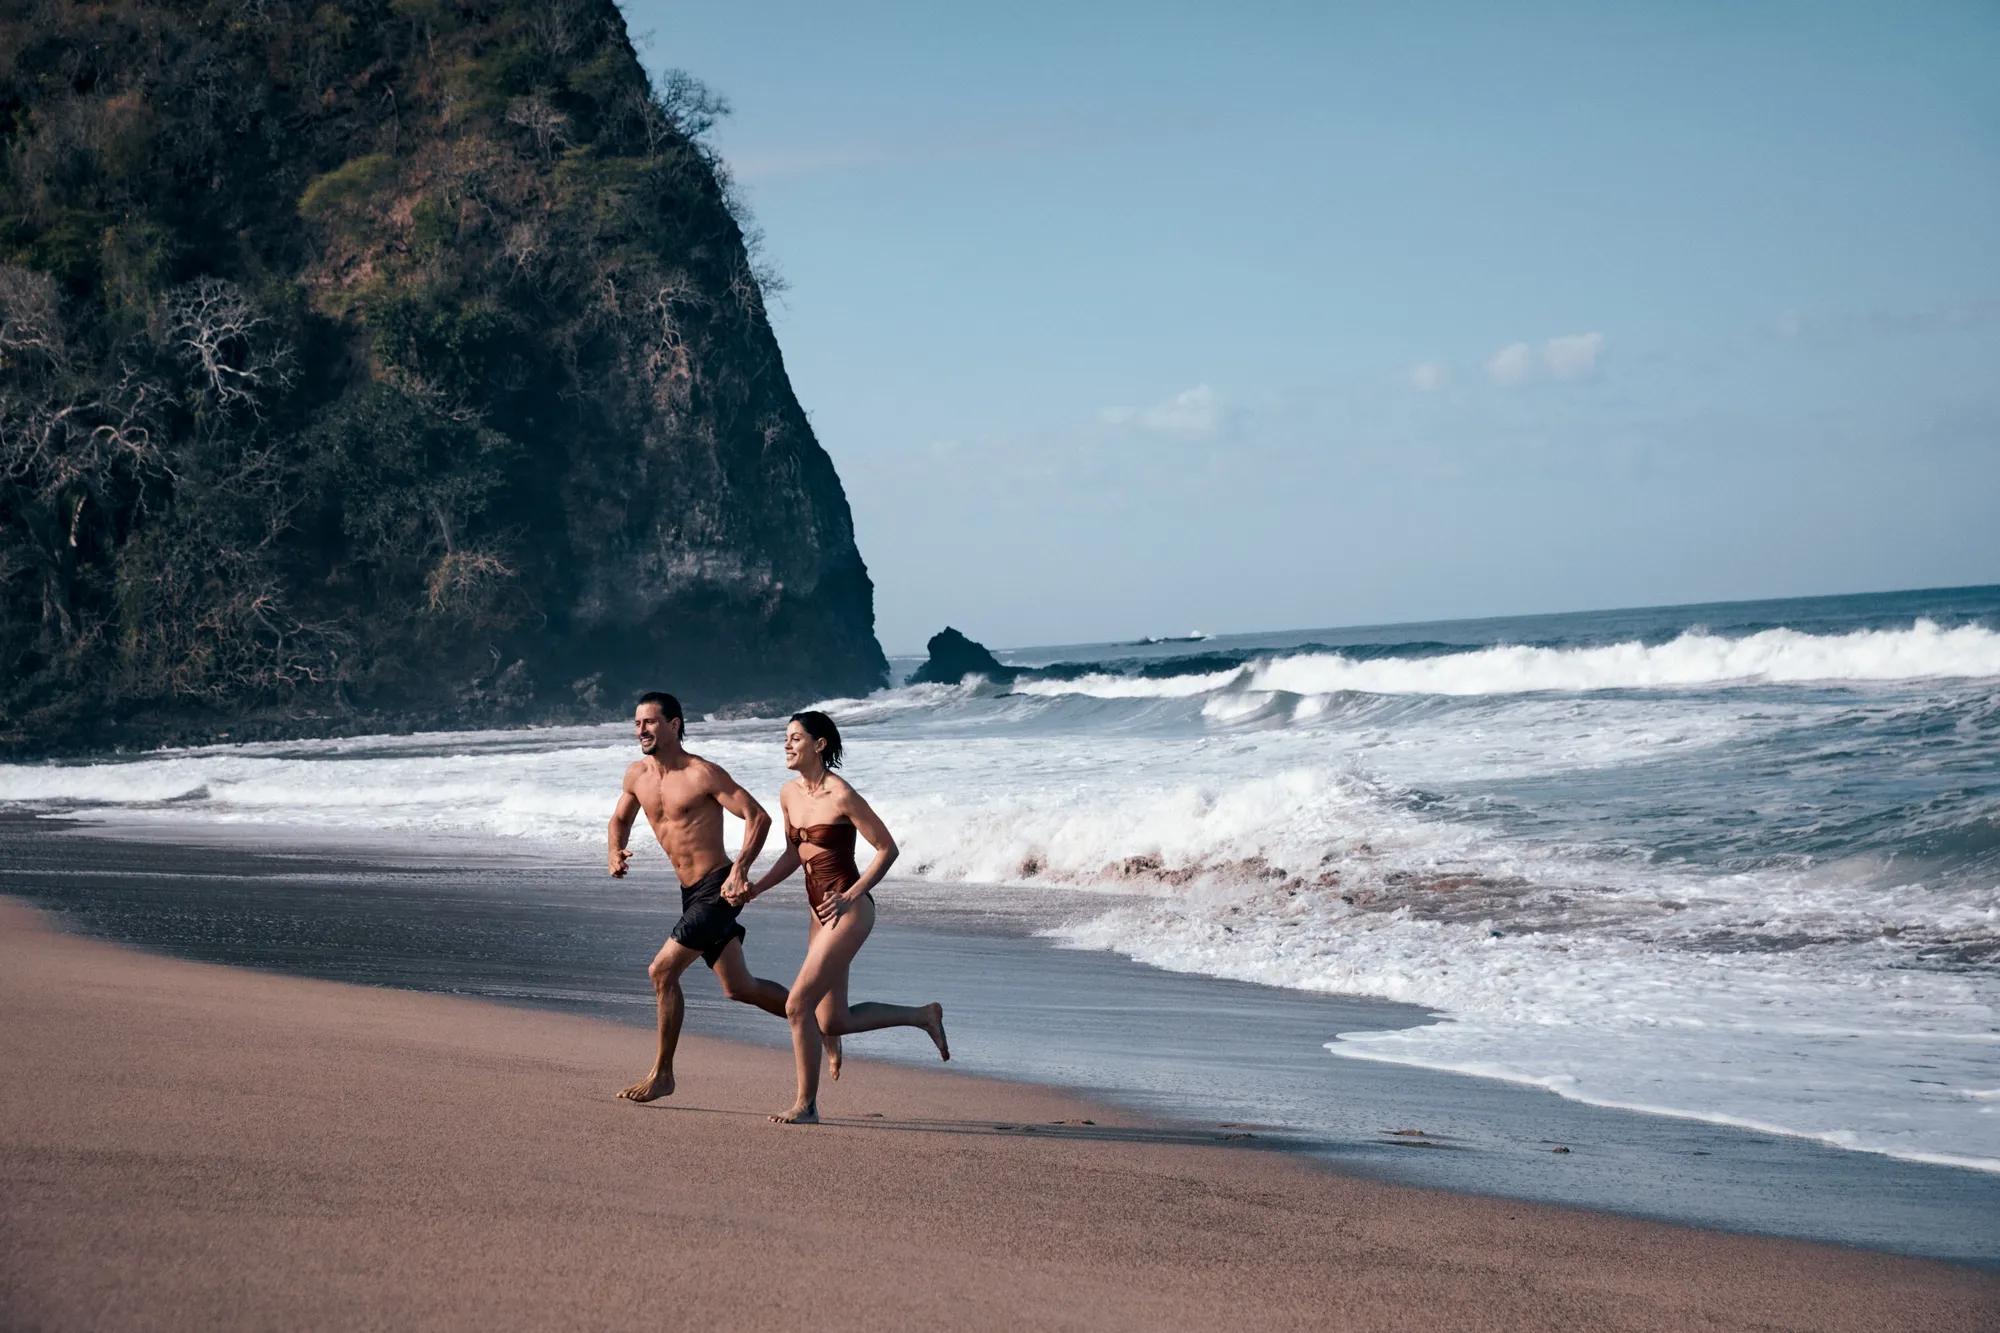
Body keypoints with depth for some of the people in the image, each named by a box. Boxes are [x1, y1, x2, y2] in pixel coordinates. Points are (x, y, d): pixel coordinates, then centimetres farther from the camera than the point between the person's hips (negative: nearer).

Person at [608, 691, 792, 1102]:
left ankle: (662, 1075, -2)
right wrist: (616, 852, 4)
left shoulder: (703, 774, -15)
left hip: (717, 889, -8)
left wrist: (740, 869, -28)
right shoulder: (637, 776, 7)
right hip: (691, 893, 8)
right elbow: (620, 819, 25)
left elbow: (758, 817, -17)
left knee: (663, 971, -13)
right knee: (739, 988, 13)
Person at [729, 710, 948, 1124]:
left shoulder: (841, 795, -16)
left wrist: (849, 896, -16)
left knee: (798, 1005, -13)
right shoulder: (789, 795, 7)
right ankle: (923, 1016, 32)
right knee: (833, 1022, 13)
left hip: (848, 912, -9)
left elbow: (887, 849, -11)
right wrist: (755, 889, 9)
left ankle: (806, 1105, 0)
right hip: (819, 912, 9)